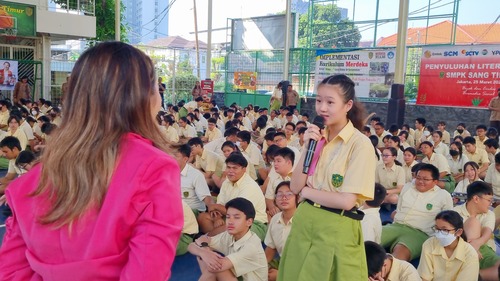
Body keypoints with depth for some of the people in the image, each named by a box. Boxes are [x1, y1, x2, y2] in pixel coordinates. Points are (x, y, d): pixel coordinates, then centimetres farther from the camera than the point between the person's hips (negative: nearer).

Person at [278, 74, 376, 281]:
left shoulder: (360, 144, -14)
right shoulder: (317, 137, 4)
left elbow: (346, 201, -20)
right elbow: (295, 187, -2)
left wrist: (307, 191, -8)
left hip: (336, 230, -5)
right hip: (304, 222, 6)